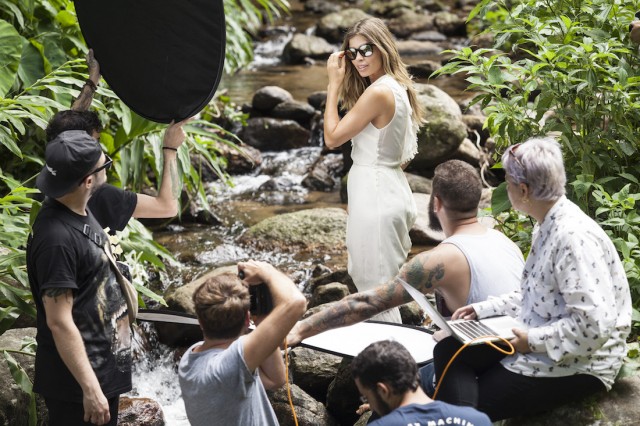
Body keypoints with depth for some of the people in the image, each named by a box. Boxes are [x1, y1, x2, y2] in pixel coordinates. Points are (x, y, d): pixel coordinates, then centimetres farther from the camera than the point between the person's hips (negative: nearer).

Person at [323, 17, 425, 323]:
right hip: (393, 191, 10)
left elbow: (332, 138, -13)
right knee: (385, 286, 19)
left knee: (375, 289, -2)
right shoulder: (398, 87, 10)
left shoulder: (378, 92, -20)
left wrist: (334, 84, -9)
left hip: (374, 196, -10)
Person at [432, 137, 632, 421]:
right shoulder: (547, 227, 7)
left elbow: (594, 324, -29)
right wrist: (483, 310, 9)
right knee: (448, 350, -1)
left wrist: (533, 341, -21)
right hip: (538, 343, 10)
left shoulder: (575, 237, -24)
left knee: (478, 404, -10)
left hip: (578, 364, -10)